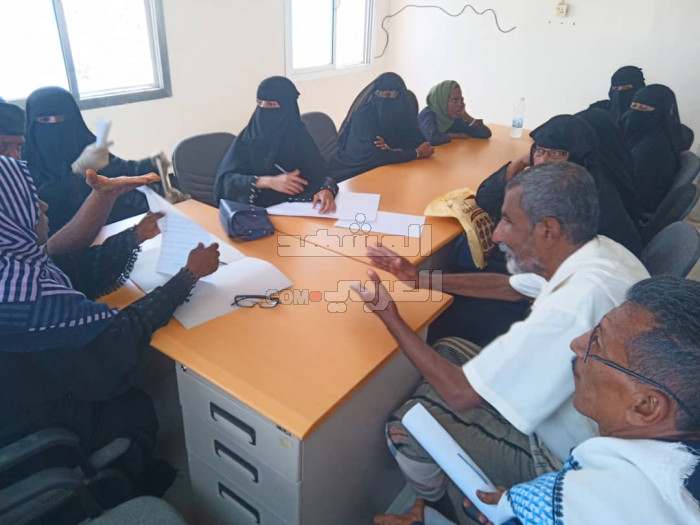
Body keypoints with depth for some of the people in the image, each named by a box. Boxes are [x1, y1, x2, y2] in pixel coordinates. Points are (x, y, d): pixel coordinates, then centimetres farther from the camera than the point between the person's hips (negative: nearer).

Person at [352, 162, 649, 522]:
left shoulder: (567, 312, -39)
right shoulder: (601, 253, -11)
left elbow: (461, 394, -29)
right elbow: (512, 286, 7)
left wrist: (390, 317, -18)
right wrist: (421, 279, 2)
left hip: (565, 457, -8)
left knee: (406, 427, -6)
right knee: (448, 349, 12)